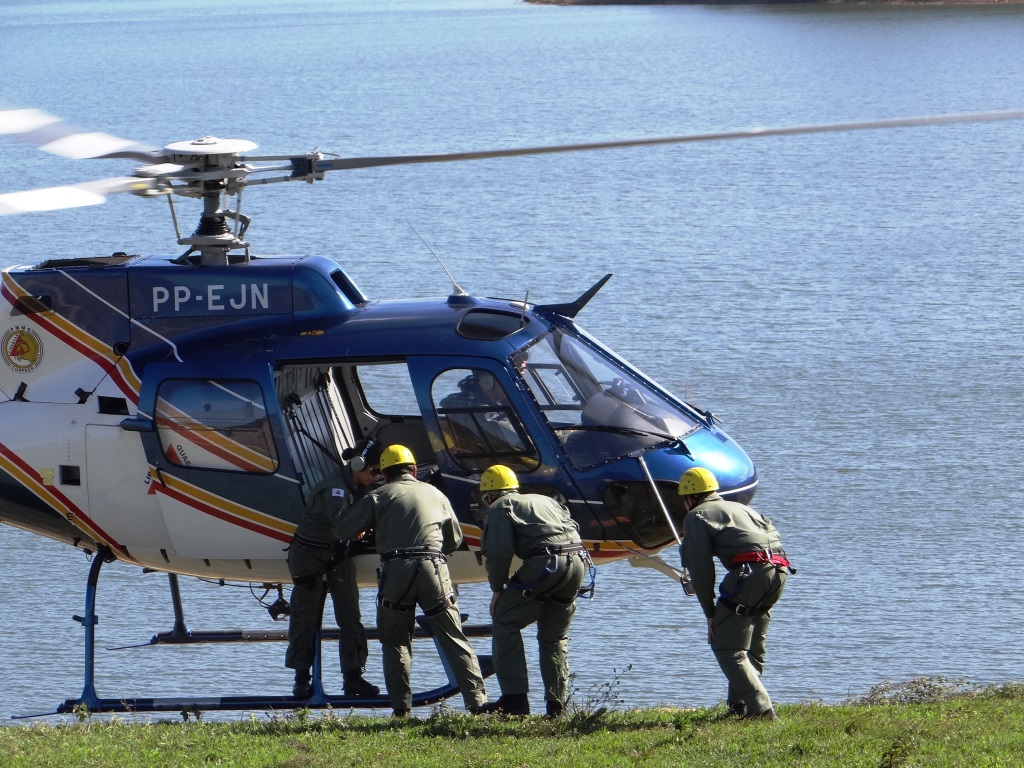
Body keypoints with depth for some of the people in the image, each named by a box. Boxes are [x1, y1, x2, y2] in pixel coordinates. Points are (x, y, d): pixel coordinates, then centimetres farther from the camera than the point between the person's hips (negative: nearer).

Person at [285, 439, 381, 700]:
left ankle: (353, 676, 1)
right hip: (309, 555, -7)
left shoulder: (359, 487, 2)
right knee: (306, 617, -2)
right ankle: (302, 679, 5)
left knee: (350, 618, 0)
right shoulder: (334, 488, -26)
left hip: (338, 554, 7)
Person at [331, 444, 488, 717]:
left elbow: (341, 530, 7)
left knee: (395, 642, 13)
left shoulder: (379, 497, 10)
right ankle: (476, 701, -3)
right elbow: (455, 540, 27)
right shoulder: (435, 495, 19)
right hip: (433, 570, 1)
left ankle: (401, 707, 5)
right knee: (454, 639, 5)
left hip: (395, 571, -1)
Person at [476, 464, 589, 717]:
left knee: (505, 623, 5)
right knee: (555, 637, 20)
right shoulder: (546, 500, 33)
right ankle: (556, 704, 14)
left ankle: (515, 699, -4)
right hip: (578, 562, 7)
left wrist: (497, 589, 11)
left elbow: (499, 553, -2)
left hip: (546, 563, -7)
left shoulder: (500, 507, 12)